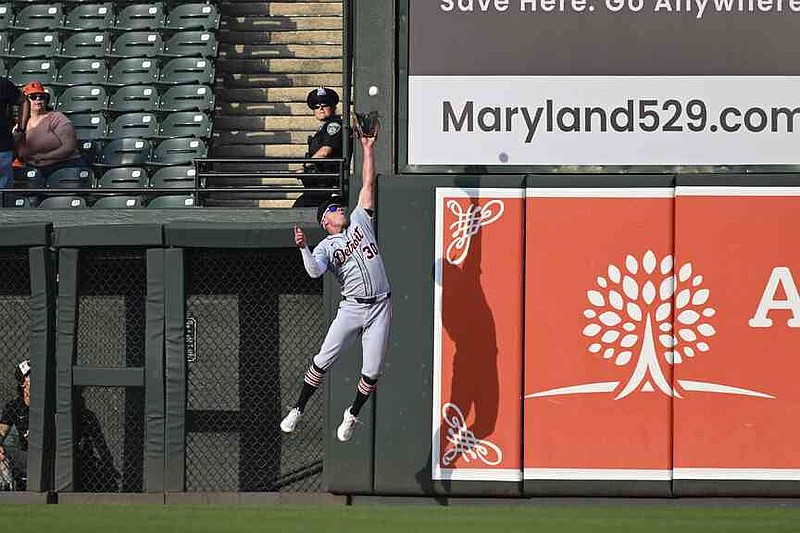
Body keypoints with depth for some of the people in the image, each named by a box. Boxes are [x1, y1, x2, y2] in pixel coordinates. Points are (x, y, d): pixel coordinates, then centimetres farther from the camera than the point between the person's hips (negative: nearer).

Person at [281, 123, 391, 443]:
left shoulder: (360, 221, 14)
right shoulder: (325, 247, 5)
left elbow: (368, 184, 12)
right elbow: (314, 271, -16)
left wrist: (368, 149, 8)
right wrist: (303, 248, -32)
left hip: (380, 308, 2)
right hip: (352, 307, -2)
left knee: (372, 372, -3)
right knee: (323, 360, -7)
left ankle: (352, 415, 18)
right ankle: (298, 411, 7)